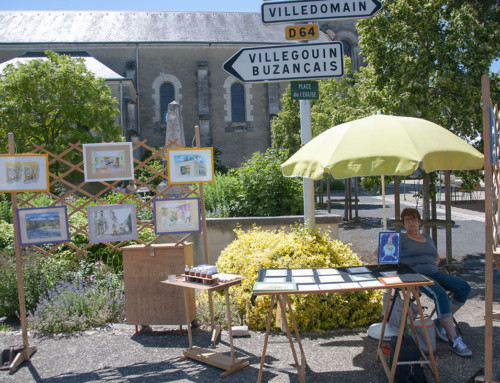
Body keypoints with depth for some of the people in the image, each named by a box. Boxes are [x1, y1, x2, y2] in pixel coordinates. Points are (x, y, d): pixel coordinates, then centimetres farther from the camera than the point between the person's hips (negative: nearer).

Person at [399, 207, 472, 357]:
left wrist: (436, 262, 13)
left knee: (464, 288, -14)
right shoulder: (400, 238, 6)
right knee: (441, 294, -33)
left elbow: (436, 256, 37)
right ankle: (454, 340, -27)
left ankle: (441, 322, -2)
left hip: (433, 273, 7)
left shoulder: (428, 238, 25)